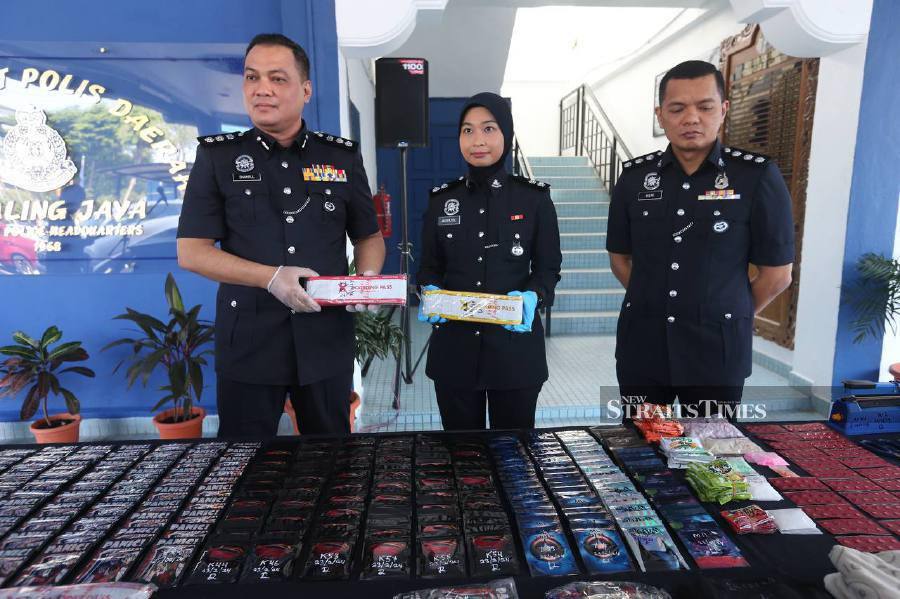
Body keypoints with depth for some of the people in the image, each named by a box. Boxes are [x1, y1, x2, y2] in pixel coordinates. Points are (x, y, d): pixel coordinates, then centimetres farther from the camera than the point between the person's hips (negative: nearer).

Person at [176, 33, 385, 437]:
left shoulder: (342, 157, 6)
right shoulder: (217, 156, 2)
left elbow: (369, 237, 13)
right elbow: (190, 251, -2)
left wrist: (367, 279, -9)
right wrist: (270, 277, -15)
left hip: (327, 340, 2)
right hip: (248, 341, -1)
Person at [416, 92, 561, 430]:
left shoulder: (534, 198, -1)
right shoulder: (442, 199, 5)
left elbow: (548, 267, 2)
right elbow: (429, 267, 9)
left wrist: (532, 297, -18)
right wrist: (431, 293, -12)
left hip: (515, 346, -1)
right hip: (455, 347, 2)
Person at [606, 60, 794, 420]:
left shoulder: (757, 176, -6)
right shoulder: (634, 176, 2)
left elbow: (776, 273, -1)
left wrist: (727, 319, 5)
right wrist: (652, 306, 7)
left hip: (717, 348, -2)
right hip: (641, 344, 3)